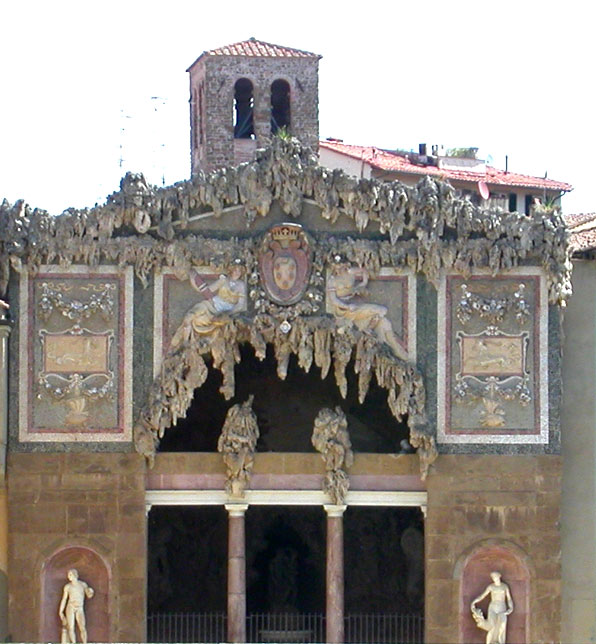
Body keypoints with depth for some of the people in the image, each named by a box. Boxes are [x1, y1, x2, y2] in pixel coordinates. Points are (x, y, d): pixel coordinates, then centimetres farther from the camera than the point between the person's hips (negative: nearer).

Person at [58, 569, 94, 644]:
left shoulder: (83, 584, 10)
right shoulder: (67, 586, 8)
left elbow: (89, 596, 11)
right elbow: (64, 599, 9)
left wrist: (91, 592, -13)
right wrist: (60, 612, 5)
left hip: (80, 609, 0)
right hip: (70, 607, 0)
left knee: (82, 628, -15)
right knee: (71, 628, -9)